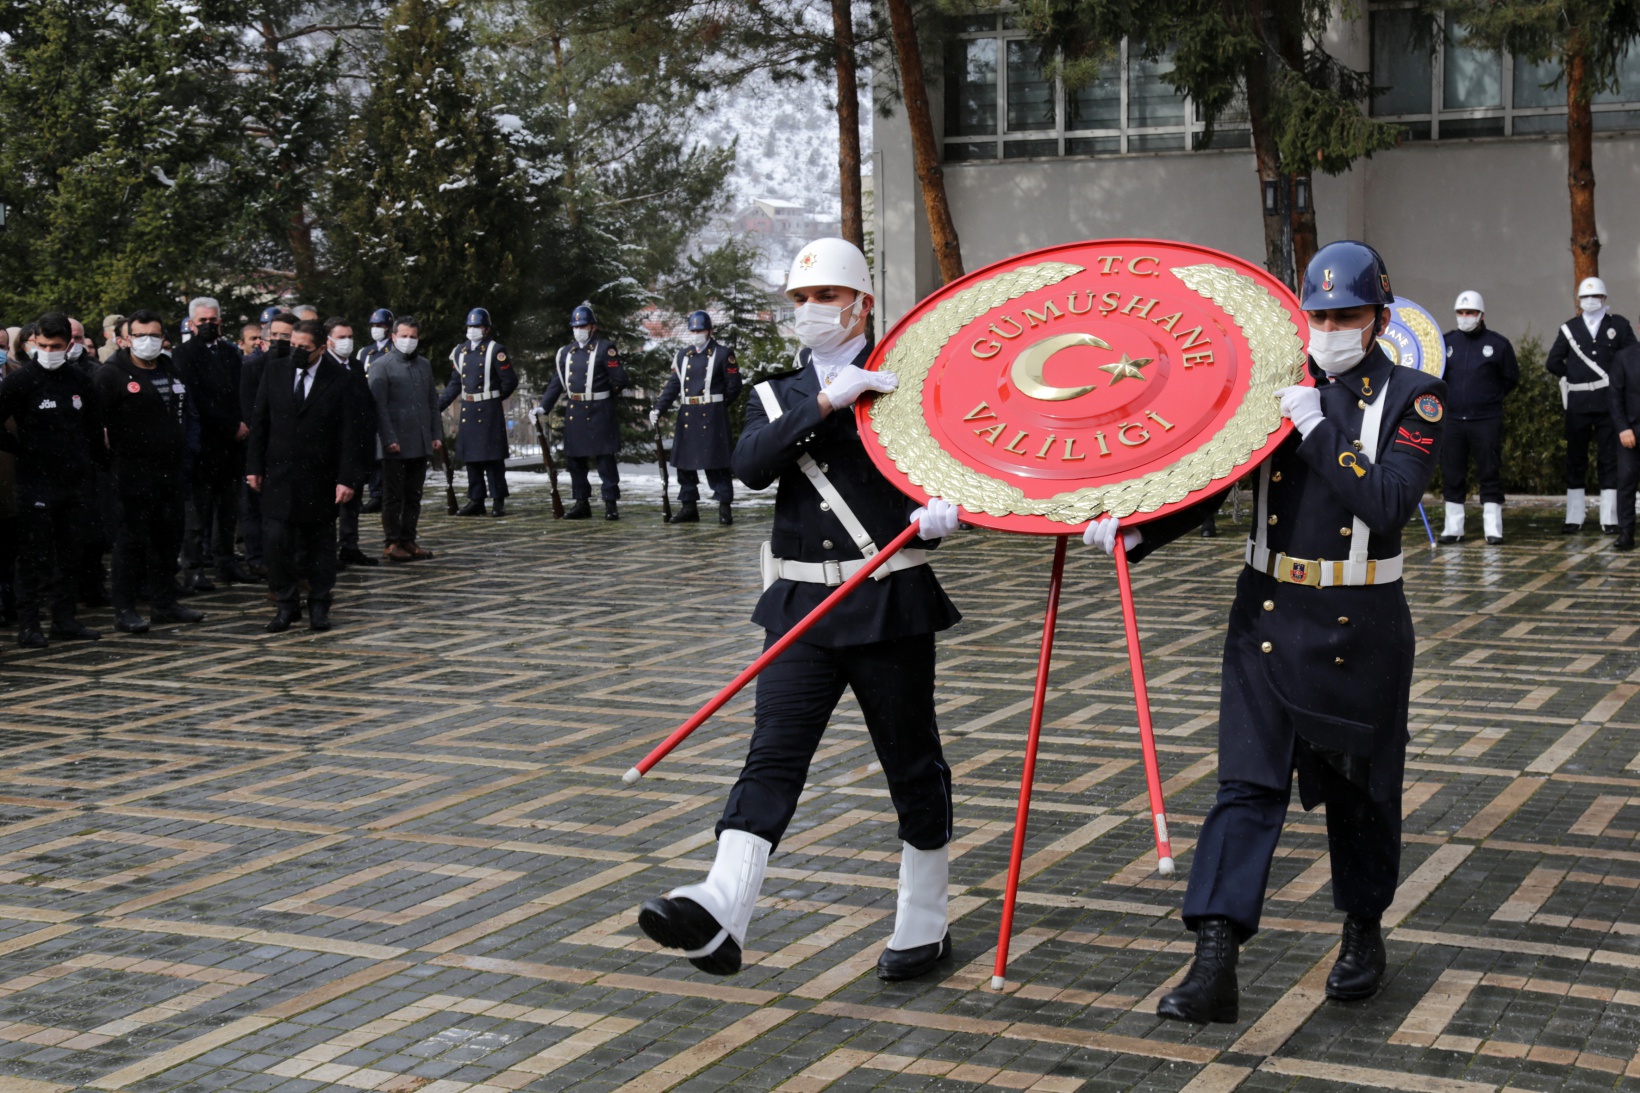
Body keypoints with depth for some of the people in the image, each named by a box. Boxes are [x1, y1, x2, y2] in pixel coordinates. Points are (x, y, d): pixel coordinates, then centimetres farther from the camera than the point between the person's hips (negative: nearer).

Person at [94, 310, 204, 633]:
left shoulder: (172, 371, 12)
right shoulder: (112, 374, -8)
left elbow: (189, 413, 19)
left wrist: (187, 449, 9)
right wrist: (112, 450, -13)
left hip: (171, 470, 7)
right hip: (134, 471, -7)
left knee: (168, 538, 13)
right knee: (132, 539, -4)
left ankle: (164, 603, 23)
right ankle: (124, 609, 2)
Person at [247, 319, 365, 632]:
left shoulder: (342, 380, -5)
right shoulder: (275, 371, 4)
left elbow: (350, 434, -6)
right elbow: (259, 421, 8)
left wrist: (348, 478, -12)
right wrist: (254, 466, 4)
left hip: (320, 477, -2)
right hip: (279, 474, 2)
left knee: (321, 543, 7)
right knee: (277, 540, -5)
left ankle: (319, 605, 19)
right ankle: (287, 604, 8)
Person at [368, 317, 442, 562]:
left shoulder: (424, 365, 15)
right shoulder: (382, 365, -4)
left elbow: (433, 402, 18)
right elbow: (379, 405, -10)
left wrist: (437, 435, 10)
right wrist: (389, 439, -16)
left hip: (421, 444, 6)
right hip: (397, 445, -6)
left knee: (414, 496, 10)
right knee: (394, 496, 0)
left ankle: (408, 541, 17)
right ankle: (392, 544, 6)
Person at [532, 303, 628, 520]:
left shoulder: (605, 349, -5)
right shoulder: (566, 352, 13)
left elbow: (620, 380, -7)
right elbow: (556, 383, 13)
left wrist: (600, 396, 6)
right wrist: (543, 407, 3)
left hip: (599, 412, -6)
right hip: (574, 413, 6)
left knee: (605, 458, -3)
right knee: (574, 459, 8)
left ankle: (610, 504, 1)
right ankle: (581, 503, 17)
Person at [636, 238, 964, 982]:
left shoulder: (906, 385, 3)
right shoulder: (777, 397, 12)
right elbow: (751, 466, -7)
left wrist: (944, 511, -25)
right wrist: (824, 403, -18)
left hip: (891, 605, -2)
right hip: (801, 607, 3)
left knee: (913, 765, 7)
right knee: (772, 757, -9)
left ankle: (923, 927, 22)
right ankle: (719, 915, -23)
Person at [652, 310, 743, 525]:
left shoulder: (723, 354, 0)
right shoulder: (682, 356, 13)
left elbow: (734, 386, 2)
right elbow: (672, 385, 10)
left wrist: (717, 406, 5)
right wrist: (659, 409, 0)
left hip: (712, 417, -5)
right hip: (686, 416, 5)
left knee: (716, 462, -6)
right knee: (684, 462, 7)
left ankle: (724, 506, -1)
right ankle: (688, 506, 16)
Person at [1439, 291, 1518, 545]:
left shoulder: (1498, 343, 1)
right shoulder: (1446, 342, 7)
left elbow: (1511, 378, 9)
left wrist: (1491, 397, 6)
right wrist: (1447, 399, 7)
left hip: (1487, 420, -3)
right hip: (1452, 420, 3)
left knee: (1490, 473, 0)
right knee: (1452, 475, 6)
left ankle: (1493, 528, 4)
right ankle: (1453, 527, 15)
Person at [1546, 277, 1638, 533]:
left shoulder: (1619, 325, 5)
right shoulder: (1569, 328, 8)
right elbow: (1552, 363, 5)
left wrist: (1617, 378, -1)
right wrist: (1574, 376, 2)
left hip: (1608, 403, -1)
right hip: (1578, 404, 1)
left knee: (1609, 459, 1)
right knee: (1575, 459, 4)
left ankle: (1609, 518, 4)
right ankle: (1574, 518, 9)